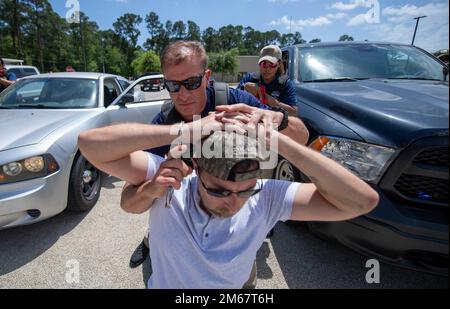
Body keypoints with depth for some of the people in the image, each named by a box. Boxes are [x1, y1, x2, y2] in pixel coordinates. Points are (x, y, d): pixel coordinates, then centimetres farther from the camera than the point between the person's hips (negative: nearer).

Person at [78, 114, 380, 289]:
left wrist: (277, 140, -35)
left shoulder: (267, 198, -21)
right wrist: (184, 131, -38)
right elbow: (91, 143, -28)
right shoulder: (167, 180, -22)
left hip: (236, 288, 0)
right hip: (162, 284, 1)